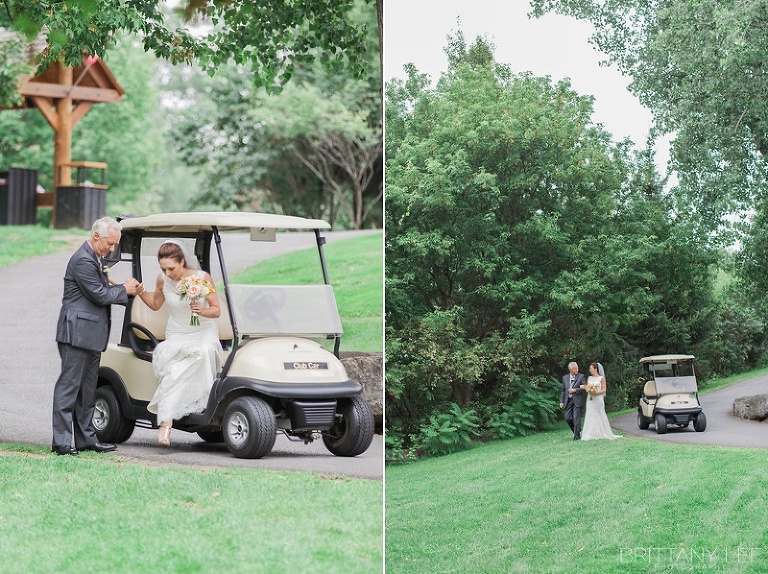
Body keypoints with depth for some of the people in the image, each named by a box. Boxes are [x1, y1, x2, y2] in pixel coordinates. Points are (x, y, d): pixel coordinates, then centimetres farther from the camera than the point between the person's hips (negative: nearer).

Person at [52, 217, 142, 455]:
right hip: (77, 333, -11)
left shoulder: (96, 258, 17)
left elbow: (104, 292, 18)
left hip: (91, 335, 11)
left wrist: (128, 290, 3)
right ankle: (61, 441, -6)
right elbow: (99, 295, -18)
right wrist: (124, 290, -3)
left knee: (87, 390, 13)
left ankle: (86, 438, 18)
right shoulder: (83, 260, -16)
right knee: (69, 386, -7)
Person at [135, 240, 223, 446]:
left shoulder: (202, 278, -11)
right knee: (172, 370, -30)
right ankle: (166, 423, -35)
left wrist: (201, 311, -26)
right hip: (176, 336, 1)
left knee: (203, 352, -37)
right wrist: (140, 292, -3)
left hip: (203, 333, -1)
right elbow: (155, 304, 16)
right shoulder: (163, 280, -3)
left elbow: (216, 310, -5)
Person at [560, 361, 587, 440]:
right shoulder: (565, 377, 12)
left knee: (576, 418, -7)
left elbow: (585, 388, -6)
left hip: (577, 400, -4)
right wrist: (561, 401, 8)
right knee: (568, 418, 2)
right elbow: (563, 390, 14)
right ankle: (577, 430, 24)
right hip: (568, 401, 4)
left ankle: (577, 435, 1)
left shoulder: (581, 376, 0)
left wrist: (575, 390, -14)